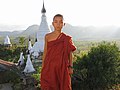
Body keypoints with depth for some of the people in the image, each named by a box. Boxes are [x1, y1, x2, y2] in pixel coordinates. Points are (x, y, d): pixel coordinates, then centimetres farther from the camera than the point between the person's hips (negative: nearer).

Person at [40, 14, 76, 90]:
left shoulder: (67, 39, -2)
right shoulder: (47, 37, 3)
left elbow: (70, 54, 5)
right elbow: (45, 52, 9)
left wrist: (70, 67, -1)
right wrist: (43, 67, 8)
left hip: (62, 68, -1)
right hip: (49, 68, 1)